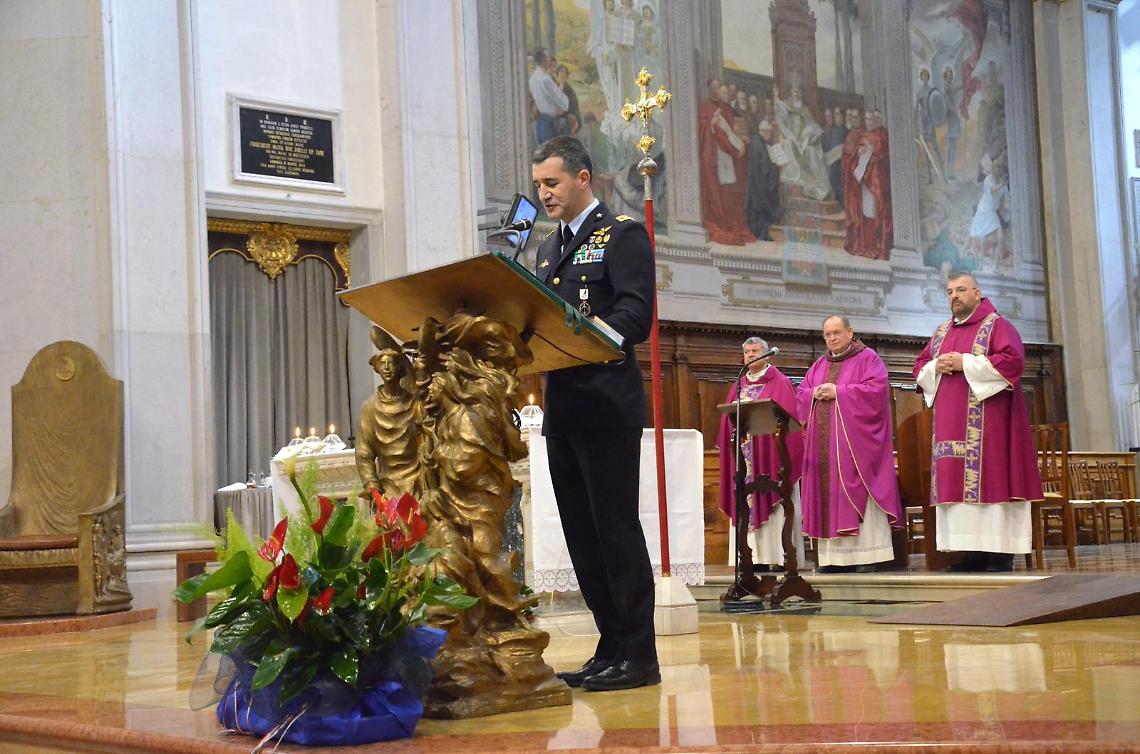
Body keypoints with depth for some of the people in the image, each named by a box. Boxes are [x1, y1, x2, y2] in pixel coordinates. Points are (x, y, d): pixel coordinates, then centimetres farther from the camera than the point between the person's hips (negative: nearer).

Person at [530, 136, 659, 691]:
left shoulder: (623, 235, -2)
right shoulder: (549, 248, 22)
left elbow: (636, 317, -14)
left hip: (607, 405, -8)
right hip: (562, 409, 8)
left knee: (616, 527, -7)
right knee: (582, 533, 8)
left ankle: (638, 655, 0)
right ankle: (612, 646, 16)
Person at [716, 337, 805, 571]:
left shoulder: (780, 383, 1)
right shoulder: (739, 386, 16)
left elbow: (788, 418, -7)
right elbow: (728, 420, 15)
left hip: (771, 453, -5)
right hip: (744, 455, 5)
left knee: (774, 505, -7)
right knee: (749, 505, 0)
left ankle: (781, 555, -7)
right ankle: (758, 558, 0)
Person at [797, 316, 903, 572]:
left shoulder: (868, 359, 3)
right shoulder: (818, 366, 20)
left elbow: (877, 388, -11)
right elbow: (800, 395, 17)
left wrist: (838, 392, -13)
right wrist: (815, 393, -6)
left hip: (855, 440, -6)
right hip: (824, 444, 6)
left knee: (857, 497, -10)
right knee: (828, 498, 1)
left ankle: (866, 557, -11)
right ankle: (832, 557, 2)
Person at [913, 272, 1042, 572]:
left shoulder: (997, 325, -1)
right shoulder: (941, 332, 19)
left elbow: (1013, 360, -15)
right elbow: (920, 368, 21)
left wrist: (965, 363, -16)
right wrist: (936, 367, -3)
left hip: (987, 421, -7)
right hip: (951, 421, 7)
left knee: (988, 478, -10)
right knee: (958, 482, 2)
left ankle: (999, 556, -9)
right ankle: (973, 555, 4)